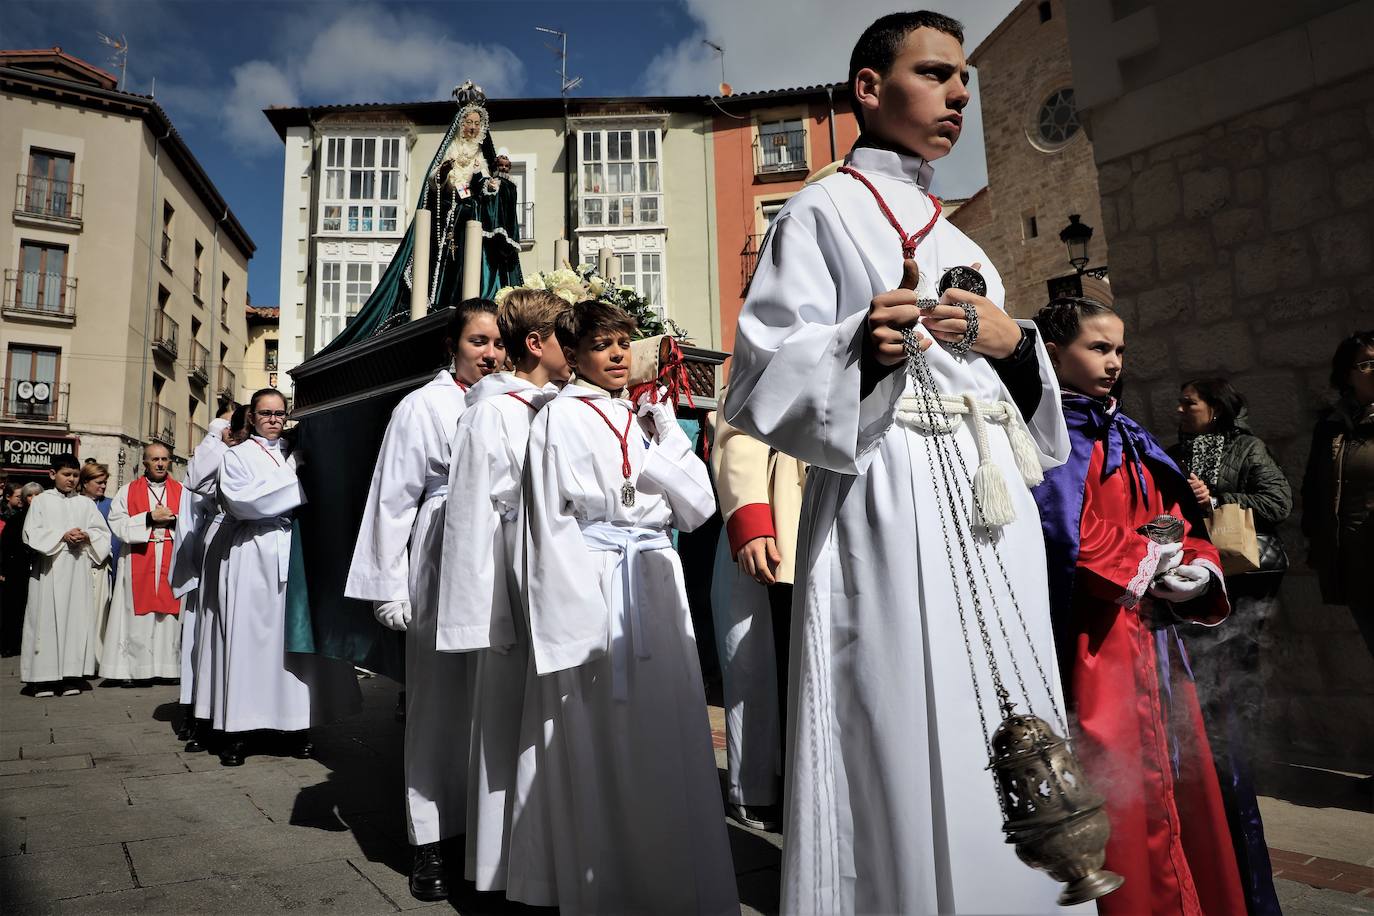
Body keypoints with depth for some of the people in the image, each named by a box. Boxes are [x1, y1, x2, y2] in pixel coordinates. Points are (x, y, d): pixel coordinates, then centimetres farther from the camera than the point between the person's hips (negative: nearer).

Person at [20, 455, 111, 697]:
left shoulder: (85, 503, 12)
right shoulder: (41, 500, 7)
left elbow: (103, 532, 10)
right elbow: (32, 532, -2)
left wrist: (86, 537, -9)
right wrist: (62, 535, -12)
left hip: (78, 570, 2)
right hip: (49, 569, -2)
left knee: (76, 616, -1)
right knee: (47, 618, -3)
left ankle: (71, 676, 3)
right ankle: (44, 677, 2)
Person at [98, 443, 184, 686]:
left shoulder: (182, 492, 11)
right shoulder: (128, 491, 10)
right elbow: (117, 524, -1)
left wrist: (172, 519, -12)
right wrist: (149, 518, -10)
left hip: (172, 563, 1)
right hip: (138, 561, 0)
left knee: (169, 613, 0)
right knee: (137, 615, -1)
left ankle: (168, 666, 5)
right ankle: (132, 668, 4)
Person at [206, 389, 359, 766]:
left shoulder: (296, 454, 20)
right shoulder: (236, 455, 9)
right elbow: (239, 500, -8)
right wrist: (294, 490, -7)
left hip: (292, 554, 3)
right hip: (252, 556, -3)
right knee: (248, 638, -4)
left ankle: (295, 724, 5)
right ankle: (237, 729, 2)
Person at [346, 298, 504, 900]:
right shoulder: (422, 407, 1)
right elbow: (393, 500, -1)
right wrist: (388, 590, -4)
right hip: (443, 570, -3)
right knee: (439, 704, 3)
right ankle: (430, 842, 16)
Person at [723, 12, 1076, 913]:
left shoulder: (963, 246, 23)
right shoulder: (823, 210, 3)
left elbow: (1023, 401, 23)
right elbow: (763, 380, -8)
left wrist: (1014, 342, 2)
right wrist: (862, 347, -25)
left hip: (995, 509, 7)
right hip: (890, 508, -7)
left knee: (1003, 749, 9)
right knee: (907, 749, -7)